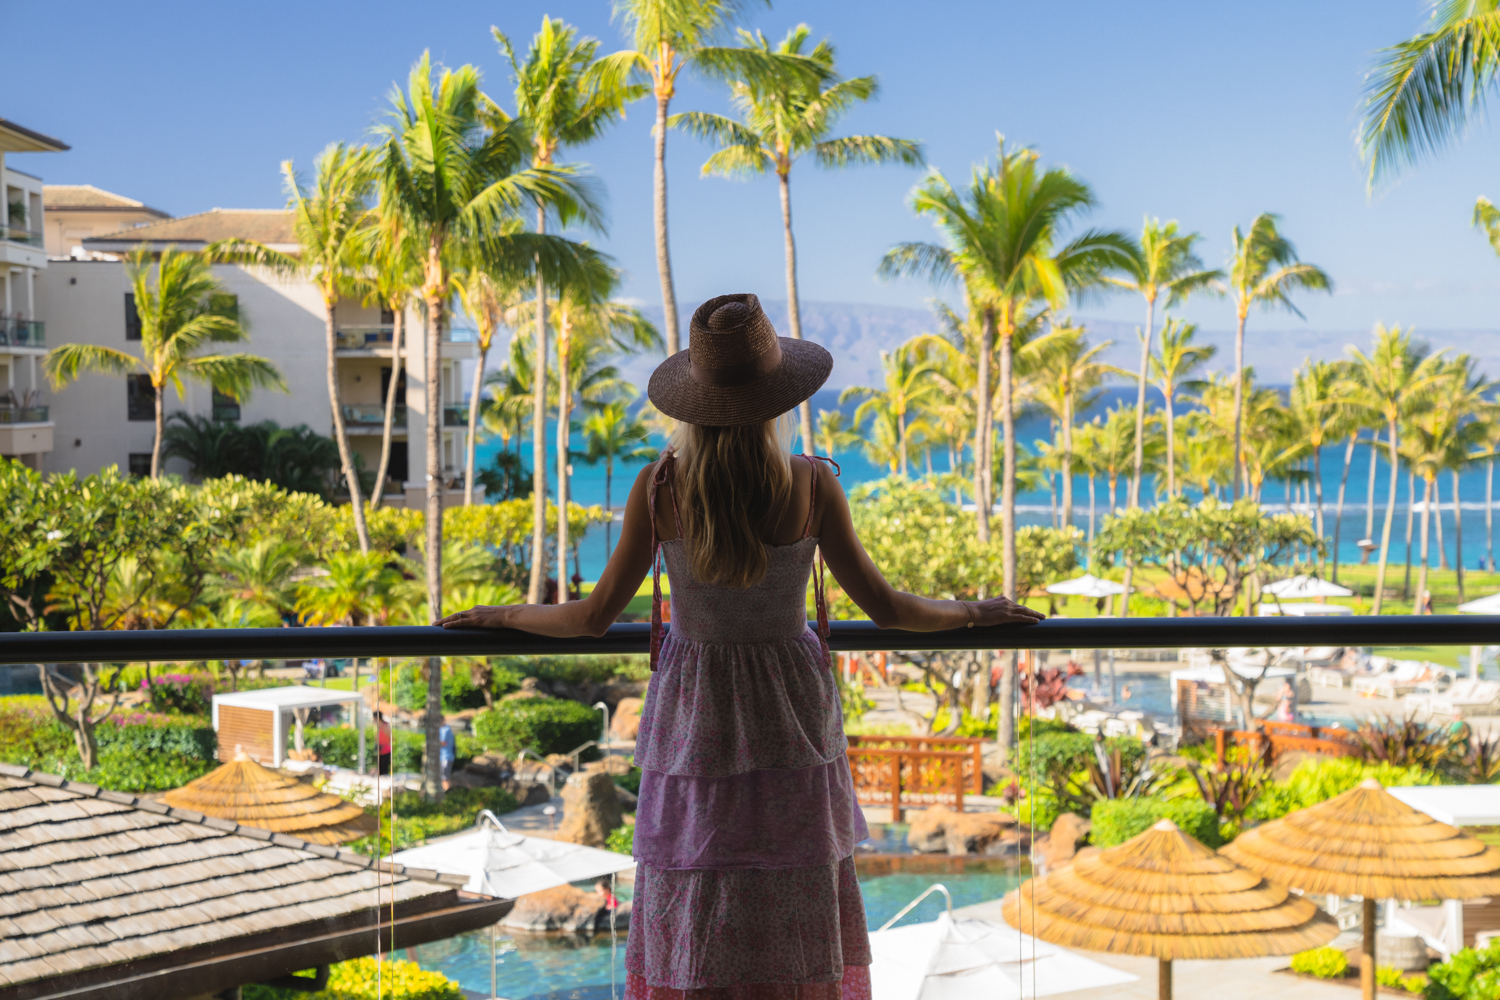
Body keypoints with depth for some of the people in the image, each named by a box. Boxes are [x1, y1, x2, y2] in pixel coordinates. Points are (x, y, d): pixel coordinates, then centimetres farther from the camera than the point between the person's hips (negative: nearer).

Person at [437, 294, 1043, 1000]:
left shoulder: (659, 488, -13)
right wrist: (973, 612, 12)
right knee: (797, 920, 11)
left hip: (696, 714, 0)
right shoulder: (811, 486, -13)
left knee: (691, 925, 9)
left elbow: (595, 616, -6)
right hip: (791, 714, 0)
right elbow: (885, 608, -6)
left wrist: (503, 615, 11)